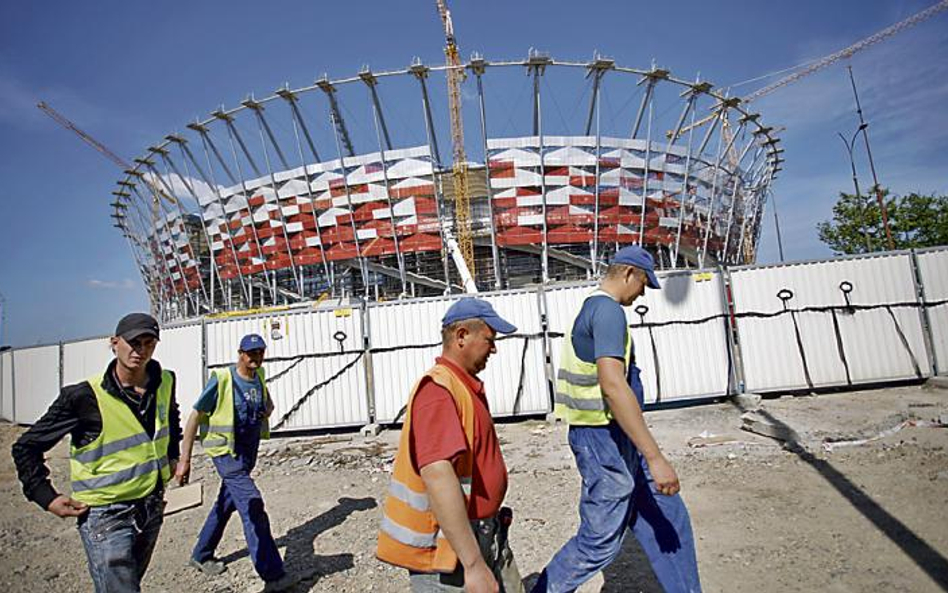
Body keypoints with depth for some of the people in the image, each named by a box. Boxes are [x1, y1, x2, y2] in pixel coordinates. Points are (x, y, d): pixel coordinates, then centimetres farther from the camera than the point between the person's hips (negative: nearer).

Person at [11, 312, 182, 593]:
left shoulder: (165, 382, -3)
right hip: (106, 516, -6)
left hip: (152, 509, 6)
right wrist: (47, 498, -10)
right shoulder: (85, 396, -18)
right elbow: (26, 448, -6)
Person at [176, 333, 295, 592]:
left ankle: (201, 555, 42)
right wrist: (184, 460, -11)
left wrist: (267, 408, 0)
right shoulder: (222, 379, -15)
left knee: (225, 504, 21)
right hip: (227, 453, -7)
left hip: (249, 452, 7)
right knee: (252, 505, -16)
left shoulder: (259, 376, 3)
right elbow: (195, 416, -11)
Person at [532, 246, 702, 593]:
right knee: (599, 543, 4)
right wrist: (655, 457, -29)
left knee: (668, 517, 17)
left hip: (620, 440, 10)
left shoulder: (593, 308, 14)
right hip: (605, 441, -10)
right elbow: (612, 386, -30)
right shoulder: (608, 309, -19)